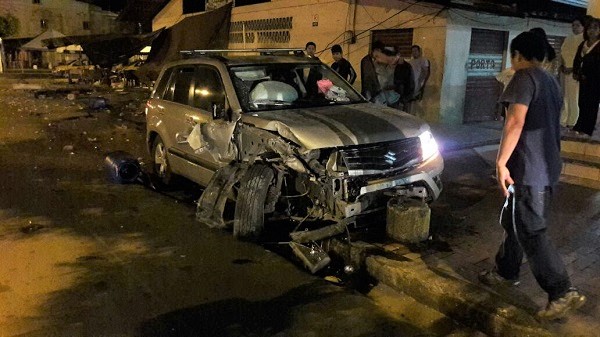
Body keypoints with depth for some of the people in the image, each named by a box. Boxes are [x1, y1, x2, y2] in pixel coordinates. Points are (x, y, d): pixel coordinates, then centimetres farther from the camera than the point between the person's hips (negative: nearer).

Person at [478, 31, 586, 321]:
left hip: (528, 169, -10)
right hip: (547, 167, 10)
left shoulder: (524, 77, -12)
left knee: (530, 232, -4)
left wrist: (501, 161, -22)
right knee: (513, 221, 20)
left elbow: (515, 122, -23)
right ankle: (506, 272, 32)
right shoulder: (551, 81, 17)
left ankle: (563, 293, -2)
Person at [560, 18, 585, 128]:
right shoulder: (568, 39, 14)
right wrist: (562, 65, 1)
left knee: (574, 97, -5)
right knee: (565, 96, 10)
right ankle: (563, 120, 17)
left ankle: (572, 122, 0)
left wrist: (573, 69, -17)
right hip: (565, 71, 6)